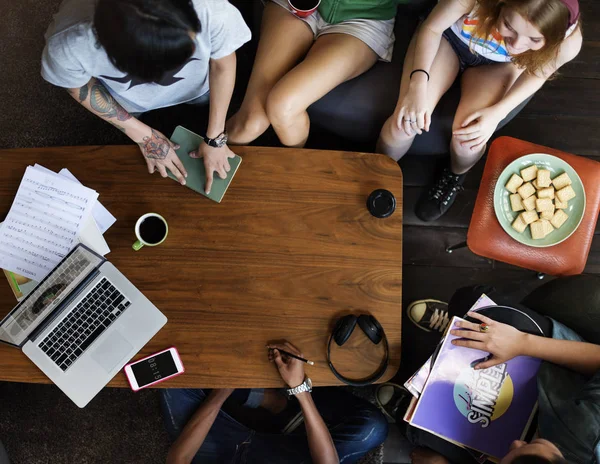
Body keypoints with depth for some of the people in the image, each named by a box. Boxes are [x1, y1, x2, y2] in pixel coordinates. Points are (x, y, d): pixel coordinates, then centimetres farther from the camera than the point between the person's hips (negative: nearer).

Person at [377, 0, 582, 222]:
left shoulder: (568, 41, -32)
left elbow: (538, 72, -10)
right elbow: (431, 28, -21)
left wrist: (497, 112, -25)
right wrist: (418, 84, -36)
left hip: (499, 64, 1)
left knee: (469, 138, -23)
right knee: (405, 123, -20)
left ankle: (455, 177, 15)